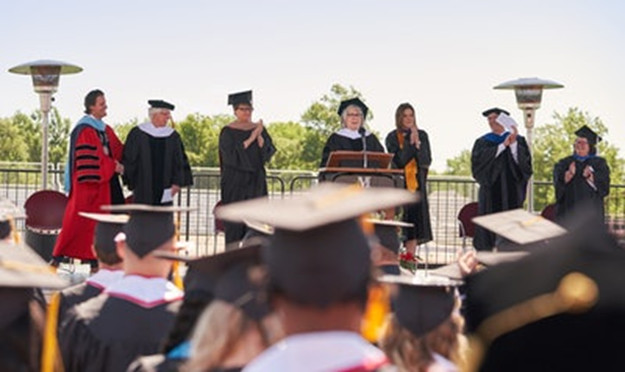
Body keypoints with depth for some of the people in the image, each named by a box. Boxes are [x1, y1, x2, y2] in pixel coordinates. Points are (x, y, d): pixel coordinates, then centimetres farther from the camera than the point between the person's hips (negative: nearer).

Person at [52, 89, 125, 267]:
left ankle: (94, 259, 8)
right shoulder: (84, 130, -11)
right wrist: (113, 166, -17)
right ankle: (58, 256, 3)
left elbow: (119, 151, 14)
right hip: (88, 183, -8)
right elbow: (87, 157, -18)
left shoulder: (107, 130, 15)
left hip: (105, 184, 8)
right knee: (77, 219, -6)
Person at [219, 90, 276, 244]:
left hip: (255, 181, 4)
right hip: (235, 182, -4)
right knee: (235, 221, -4)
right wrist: (250, 139, -18)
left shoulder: (259, 128, 9)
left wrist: (260, 138, -17)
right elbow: (231, 154, -16)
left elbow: (270, 150, 1)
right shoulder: (228, 132, -4)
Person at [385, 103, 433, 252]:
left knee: (415, 224, 1)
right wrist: (410, 142, -11)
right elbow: (398, 161, -12)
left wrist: (417, 143, -10)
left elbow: (427, 161, 1)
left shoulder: (422, 135, 10)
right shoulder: (392, 137, 1)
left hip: (416, 184, 3)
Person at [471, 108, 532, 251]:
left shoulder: (519, 141, 12)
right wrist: (503, 145, -11)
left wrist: (513, 144, -14)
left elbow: (524, 163, -2)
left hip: (511, 191, 0)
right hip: (490, 190, 0)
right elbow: (478, 160, -9)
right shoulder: (482, 142, 12)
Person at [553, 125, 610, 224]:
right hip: (568, 209, 1)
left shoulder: (599, 163, 11)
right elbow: (558, 181, -1)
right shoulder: (565, 163, 14)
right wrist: (570, 174, -21)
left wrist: (588, 176, -21)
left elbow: (603, 183, -3)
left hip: (590, 208, -1)